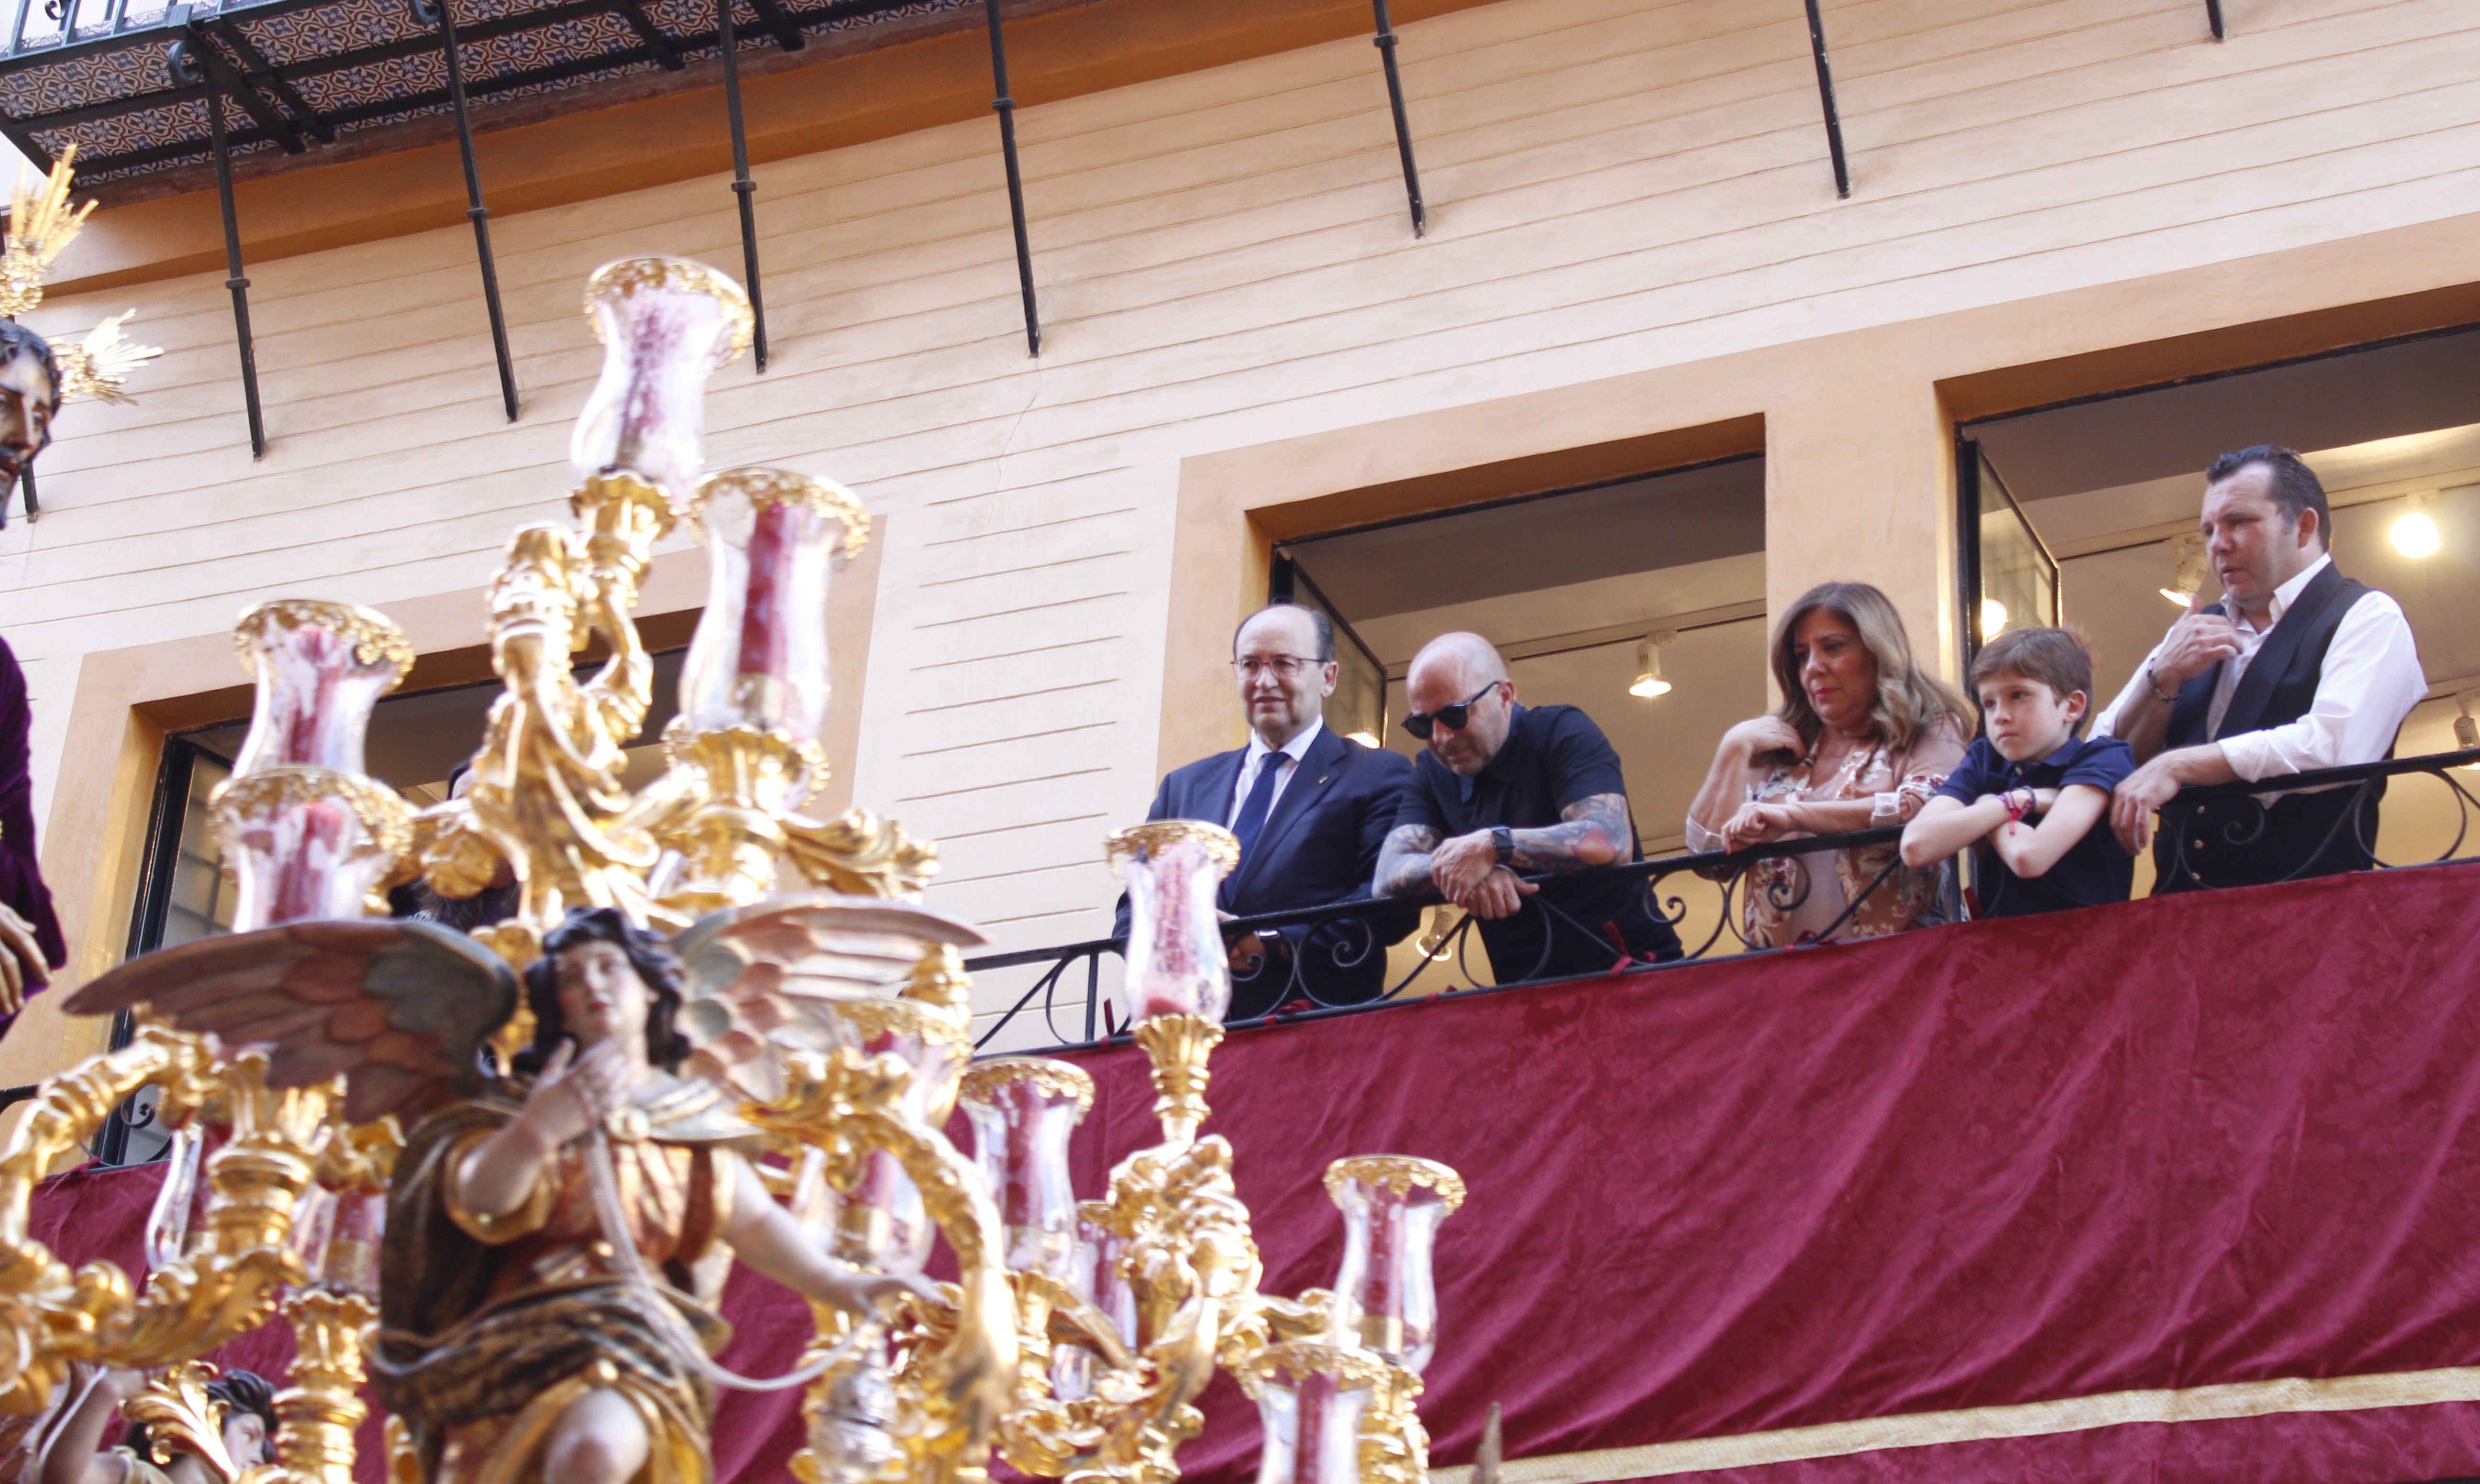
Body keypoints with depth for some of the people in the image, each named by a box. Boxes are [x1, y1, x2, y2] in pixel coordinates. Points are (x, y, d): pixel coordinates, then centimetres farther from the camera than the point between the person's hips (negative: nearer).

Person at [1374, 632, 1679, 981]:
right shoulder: (1433, 772, 11)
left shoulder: (1561, 733, -2)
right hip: (1530, 993, 3)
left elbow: (1611, 842, -17)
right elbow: (1389, 876, -2)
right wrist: (1455, 865, -20)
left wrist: (1492, 847, -21)